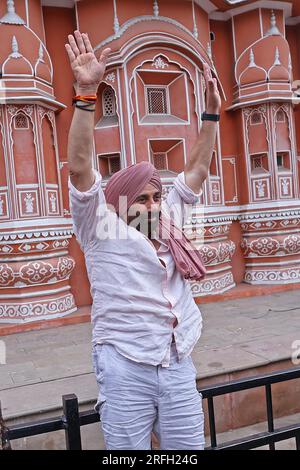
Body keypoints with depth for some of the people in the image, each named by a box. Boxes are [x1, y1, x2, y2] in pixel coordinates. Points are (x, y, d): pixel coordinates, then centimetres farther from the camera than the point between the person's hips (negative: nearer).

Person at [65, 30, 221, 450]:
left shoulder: (168, 227, 10)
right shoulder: (102, 230, -3)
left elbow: (197, 170, 13)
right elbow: (79, 167, -14)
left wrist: (212, 114, 10)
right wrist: (87, 93, -21)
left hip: (180, 368, 5)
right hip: (126, 371, -4)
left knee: (189, 449, 13)